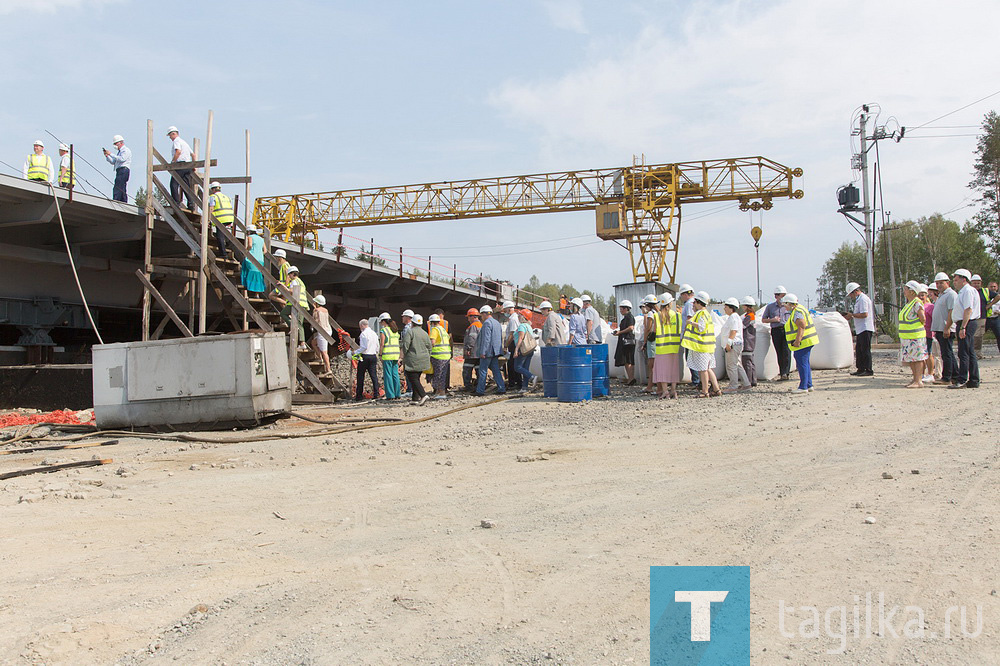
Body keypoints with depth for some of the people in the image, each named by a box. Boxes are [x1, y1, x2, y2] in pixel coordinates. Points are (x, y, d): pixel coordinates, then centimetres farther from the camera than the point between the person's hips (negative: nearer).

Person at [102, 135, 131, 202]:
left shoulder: (126, 150, 0)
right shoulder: (119, 152, 29)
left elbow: (121, 159, -18)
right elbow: (113, 162, 26)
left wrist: (110, 154, -16)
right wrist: (107, 156, 10)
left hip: (123, 170, -10)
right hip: (119, 171, 10)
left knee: (117, 189, -19)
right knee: (122, 190, 4)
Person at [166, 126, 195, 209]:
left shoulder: (176, 141, -1)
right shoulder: (184, 142, 26)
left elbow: (178, 152, -19)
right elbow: (193, 155, 29)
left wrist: (172, 162, -15)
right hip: (188, 166, 8)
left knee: (174, 184, -8)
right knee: (186, 186, 7)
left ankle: (176, 203, -16)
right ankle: (191, 204, -3)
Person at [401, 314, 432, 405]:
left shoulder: (410, 332, -8)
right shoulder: (425, 333, 11)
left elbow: (405, 345, -15)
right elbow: (429, 347, 10)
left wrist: (404, 355, 0)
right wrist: (427, 358, 17)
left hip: (412, 361, -7)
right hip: (423, 361, 7)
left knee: (413, 379, -5)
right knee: (416, 378, 15)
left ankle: (423, 395, -20)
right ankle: (415, 398, 14)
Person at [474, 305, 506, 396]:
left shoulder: (487, 323, -12)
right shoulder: (497, 323, 18)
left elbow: (486, 338, -20)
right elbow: (501, 338, 22)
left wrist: (483, 352, -21)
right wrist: (500, 348, 26)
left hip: (487, 351, -9)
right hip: (495, 351, 9)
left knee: (483, 371, -3)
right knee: (496, 370, 8)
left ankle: (480, 390, 0)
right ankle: (501, 388, 4)